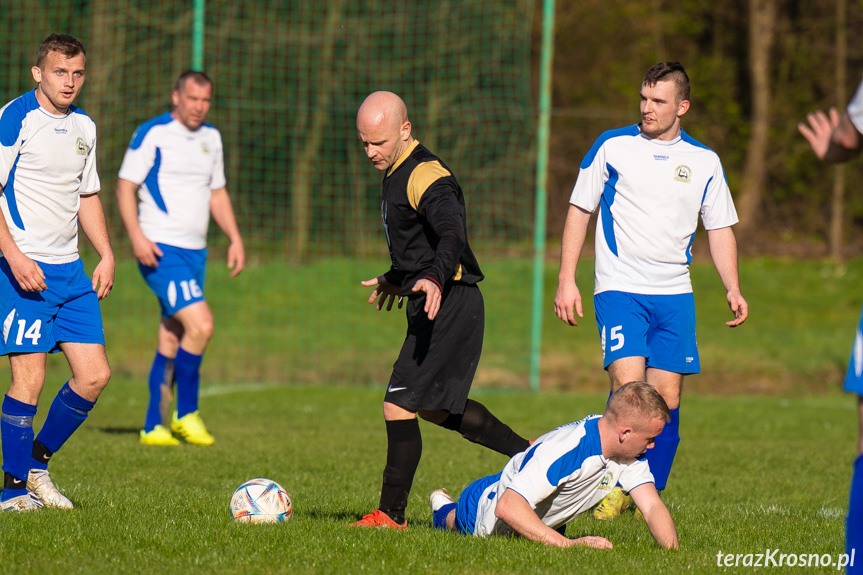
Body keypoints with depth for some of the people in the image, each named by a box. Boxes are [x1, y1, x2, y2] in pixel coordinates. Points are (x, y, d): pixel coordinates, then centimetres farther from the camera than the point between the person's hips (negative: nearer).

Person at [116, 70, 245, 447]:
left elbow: (217, 193, 23)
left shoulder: (211, 138, 14)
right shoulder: (152, 134, -7)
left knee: (171, 341, 8)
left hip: (195, 253, 7)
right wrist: (136, 235, -20)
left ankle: (154, 426, 13)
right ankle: (186, 413, -7)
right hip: (161, 250, -7)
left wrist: (235, 238, 12)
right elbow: (125, 187, -8)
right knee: (201, 324, -20)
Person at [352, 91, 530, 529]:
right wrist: (397, 278, 43)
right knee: (436, 407, 20)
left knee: (399, 407, -11)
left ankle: (391, 515, -5)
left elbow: (452, 234, -34)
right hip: (434, 308, 11)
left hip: (449, 307, -11)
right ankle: (528, 453, 31)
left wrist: (434, 278, -51)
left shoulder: (426, 176, -18)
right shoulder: (397, 173, 15)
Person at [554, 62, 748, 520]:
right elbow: (579, 210, 7)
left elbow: (719, 229, 14)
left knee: (666, 396, -2)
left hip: (675, 294, 3)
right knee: (628, 385, -18)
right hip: (619, 288, -3)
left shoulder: (704, 162, 9)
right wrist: (566, 281, 0)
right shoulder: (612, 147, 2)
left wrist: (733, 290, 0)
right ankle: (615, 487, -6)